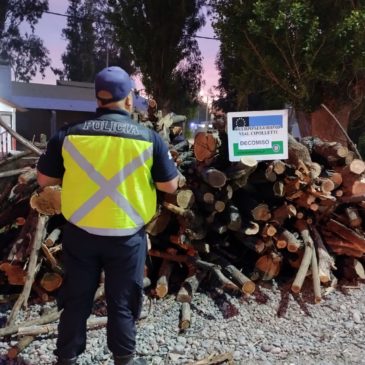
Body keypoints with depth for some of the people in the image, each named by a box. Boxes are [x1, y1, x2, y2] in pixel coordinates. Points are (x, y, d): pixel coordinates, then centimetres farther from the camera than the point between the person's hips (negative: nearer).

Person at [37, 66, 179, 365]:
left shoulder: (68, 134, -5)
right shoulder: (149, 137, -9)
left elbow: (45, 179, 4)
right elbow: (170, 186, -2)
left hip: (79, 233, 2)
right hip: (126, 236, -1)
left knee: (76, 298, 18)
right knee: (122, 301, 16)